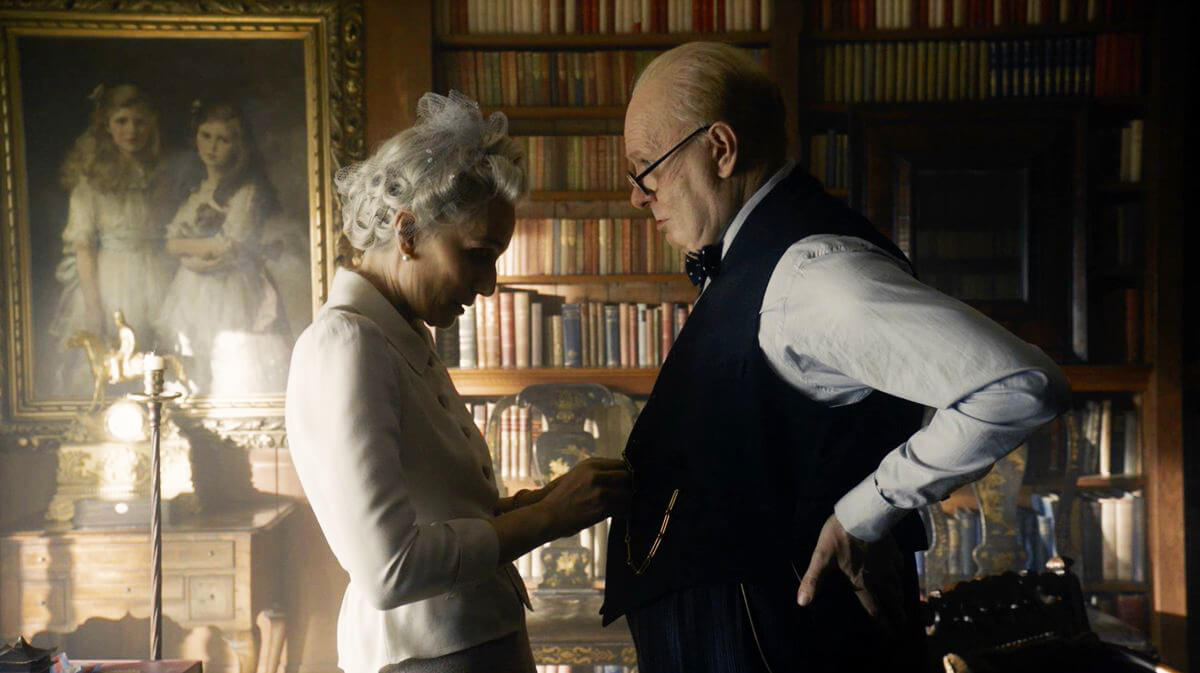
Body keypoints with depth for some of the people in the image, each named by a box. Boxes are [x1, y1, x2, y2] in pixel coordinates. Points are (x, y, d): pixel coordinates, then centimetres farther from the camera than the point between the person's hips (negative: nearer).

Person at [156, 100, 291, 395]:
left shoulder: (247, 191, -7)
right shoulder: (195, 188, 14)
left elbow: (231, 246, -12)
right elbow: (171, 242, 10)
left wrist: (187, 245, 2)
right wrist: (205, 248, -8)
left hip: (233, 295, -6)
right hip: (194, 294, 6)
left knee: (237, 379, -7)